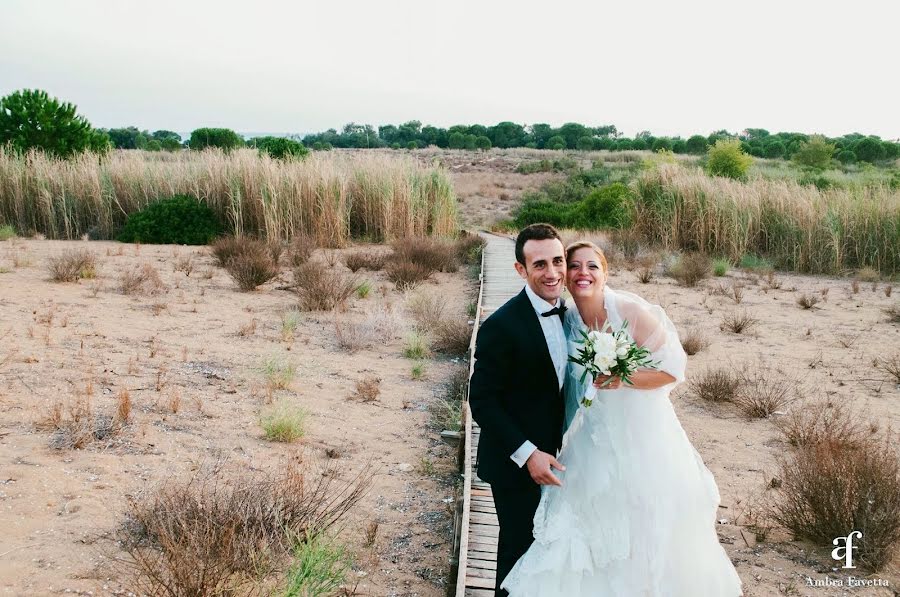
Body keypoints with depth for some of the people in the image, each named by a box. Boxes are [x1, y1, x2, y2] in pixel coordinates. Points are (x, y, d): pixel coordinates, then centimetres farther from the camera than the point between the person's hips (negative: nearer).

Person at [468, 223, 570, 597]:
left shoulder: (566, 313, 0)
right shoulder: (501, 326, -23)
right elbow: (482, 401, -20)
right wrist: (527, 454, -23)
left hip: (550, 454, 7)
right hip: (516, 463, -7)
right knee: (519, 546, 10)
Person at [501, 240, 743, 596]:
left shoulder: (631, 310, -17)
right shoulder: (568, 321, -2)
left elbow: (673, 368, -15)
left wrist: (623, 379, -28)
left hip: (643, 437, -4)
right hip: (596, 443, 4)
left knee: (644, 534, 8)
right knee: (596, 533, 10)